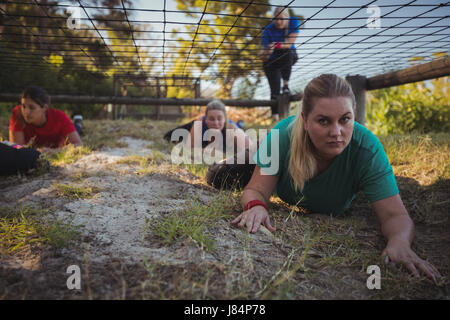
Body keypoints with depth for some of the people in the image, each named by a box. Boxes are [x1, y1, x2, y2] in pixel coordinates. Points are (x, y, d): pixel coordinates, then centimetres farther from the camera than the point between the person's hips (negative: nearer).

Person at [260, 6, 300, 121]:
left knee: (288, 52, -38)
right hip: (272, 61, -1)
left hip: (289, 57, 1)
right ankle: (275, 116, -1)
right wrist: (267, 52, -49)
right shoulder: (268, 31, -21)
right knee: (275, 90, -14)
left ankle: (286, 85, -23)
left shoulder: (294, 22, -15)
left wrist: (278, 45, -45)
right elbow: (264, 56, -24)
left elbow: (289, 43, -24)